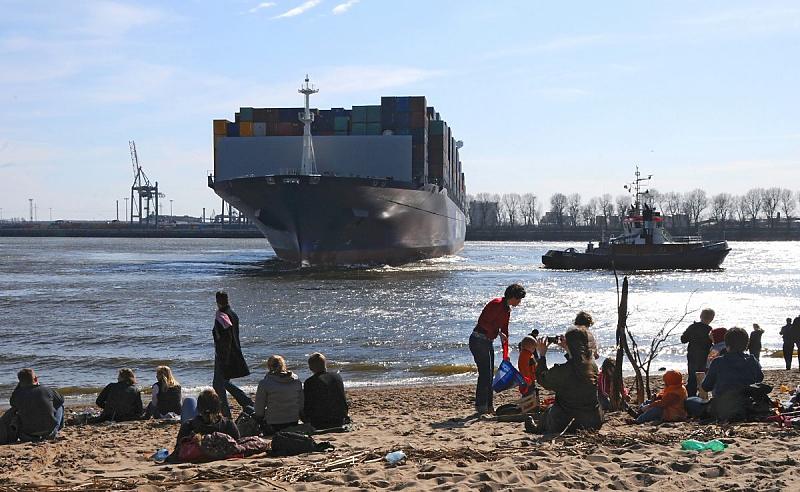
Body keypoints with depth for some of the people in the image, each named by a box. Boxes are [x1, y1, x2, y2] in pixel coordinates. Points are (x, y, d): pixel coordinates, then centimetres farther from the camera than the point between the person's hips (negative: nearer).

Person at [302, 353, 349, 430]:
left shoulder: (309, 382, -12)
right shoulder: (337, 377, 0)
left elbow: (307, 406, -8)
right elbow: (344, 401, 6)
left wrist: (306, 419, 11)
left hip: (319, 425, -4)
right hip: (339, 422, 4)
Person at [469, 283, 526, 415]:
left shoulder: (507, 310, 13)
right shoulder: (497, 304, -16)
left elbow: (505, 333, 18)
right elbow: (482, 322, -23)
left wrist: (506, 355, 17)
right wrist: (498, 332, -21)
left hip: (488, 342, 10)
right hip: (478, 340, -10)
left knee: (489, 374, 13)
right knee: (485, 373, -7)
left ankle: (488, 406, 20)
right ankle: (481, 406, -1)